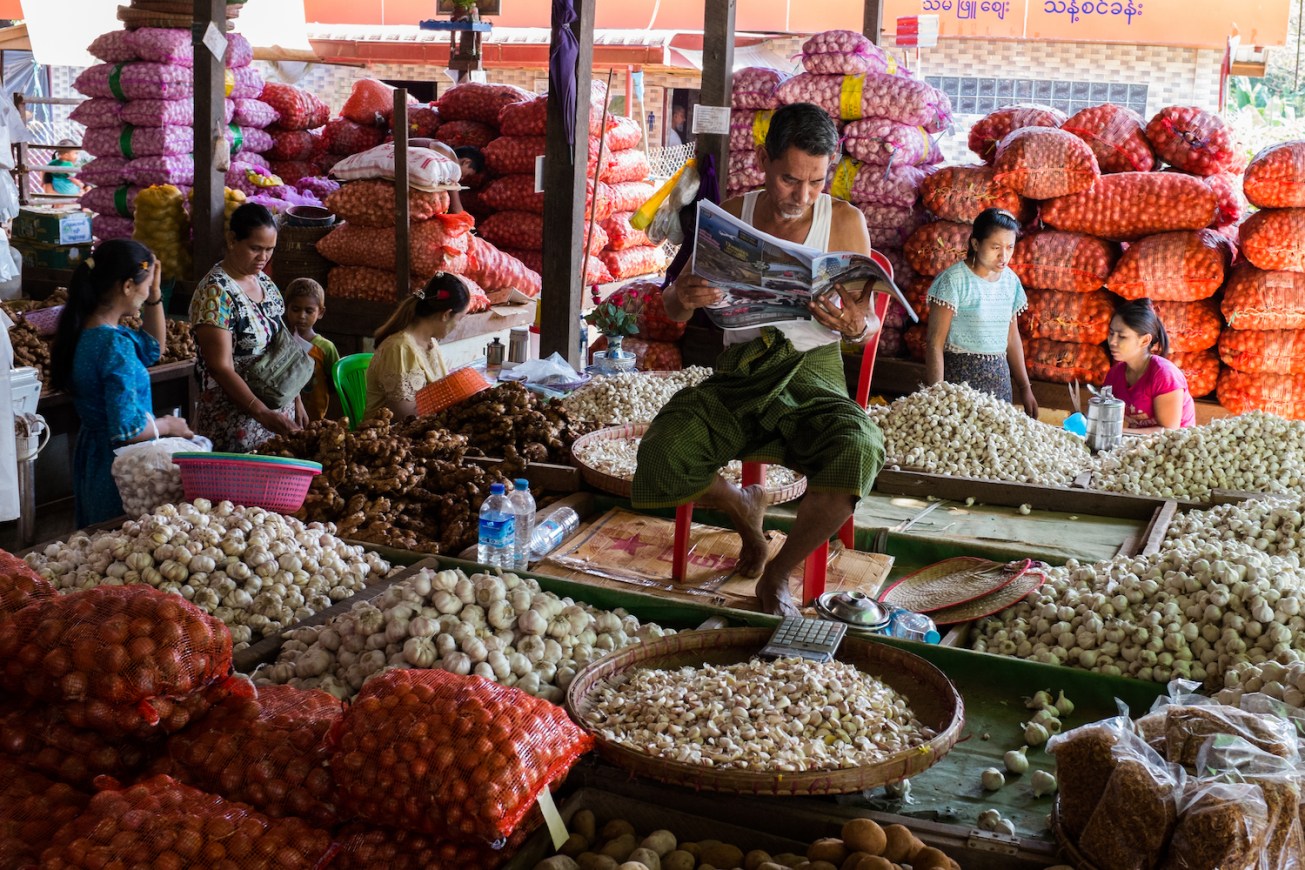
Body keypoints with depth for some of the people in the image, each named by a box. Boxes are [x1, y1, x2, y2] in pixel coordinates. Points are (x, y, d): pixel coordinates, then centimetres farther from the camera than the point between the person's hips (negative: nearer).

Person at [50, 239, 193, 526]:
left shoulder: (86, 329, 1)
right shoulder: (114, 344, -27)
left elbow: (152, 349, 19)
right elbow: (127, 429, -28)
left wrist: (154, 294, 8)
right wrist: (168, 425, -9)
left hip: (91, 458, 10)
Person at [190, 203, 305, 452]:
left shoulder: (265, 282, 7)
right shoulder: (216, 292, -16)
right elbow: (221, 367, -21)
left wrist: (297, 401, 11)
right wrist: (262, 414, -29)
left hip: (279, 413, 7)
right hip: (234, 420, -7)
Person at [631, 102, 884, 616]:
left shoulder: (844, 222, 2)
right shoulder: (730, 217, 6)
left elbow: (869, 321, 5)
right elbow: (673, 311, 9)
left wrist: (853, 325, -20)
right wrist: (682, 297, -16)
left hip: (812, 375, -1)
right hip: (738, 375, 1)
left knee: (858, 452, -36)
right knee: (659, 457, -28)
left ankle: (778, 574, -7)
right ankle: (742, 506, 9)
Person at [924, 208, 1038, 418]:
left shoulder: (1010, 280, 8)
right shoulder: (955, 280, -11)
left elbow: (1012, 338, 16)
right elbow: (935, 342, -13)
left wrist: (1025, 388, 15)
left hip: (999, 377, 6)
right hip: (961, 376, -6)